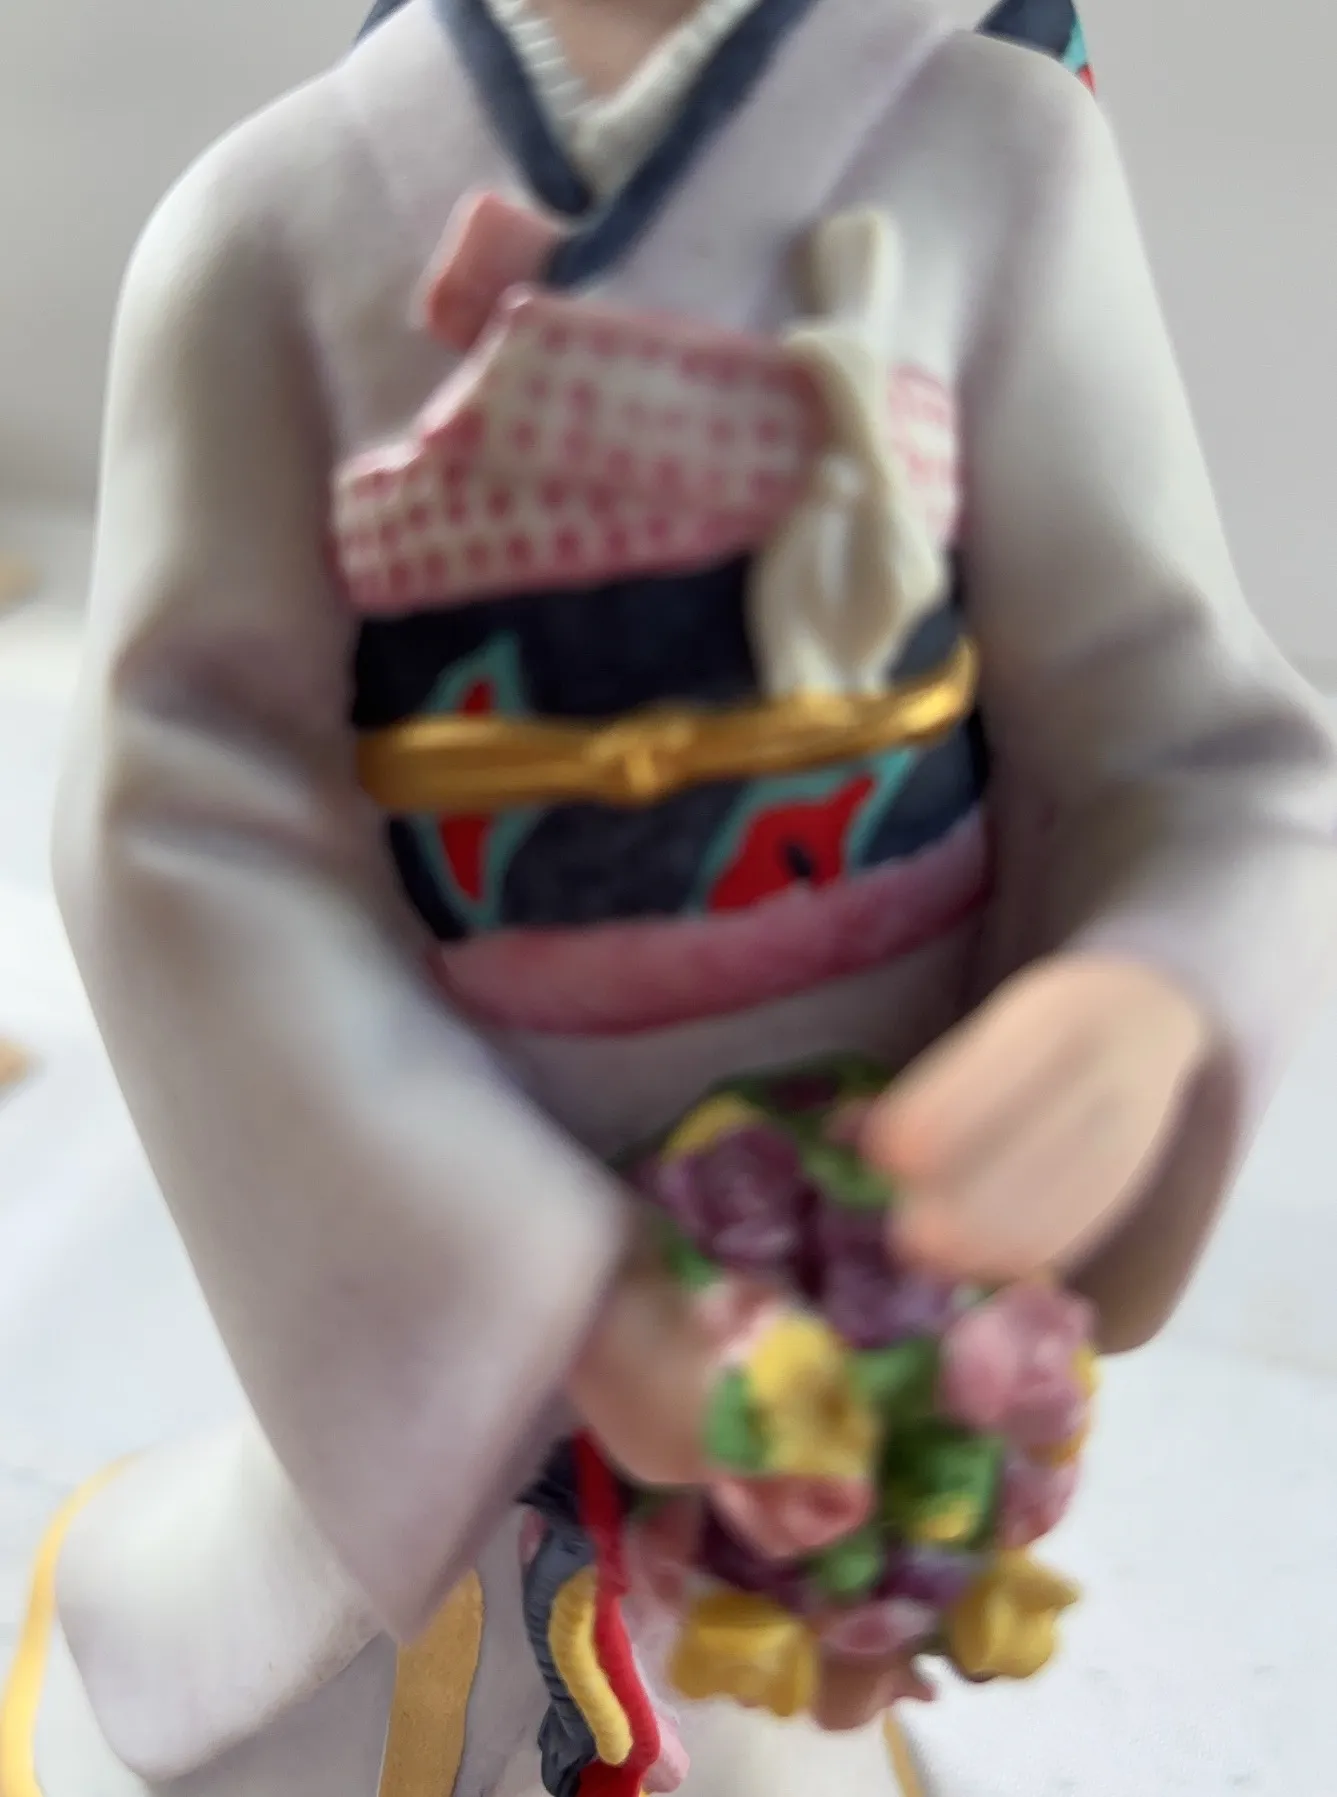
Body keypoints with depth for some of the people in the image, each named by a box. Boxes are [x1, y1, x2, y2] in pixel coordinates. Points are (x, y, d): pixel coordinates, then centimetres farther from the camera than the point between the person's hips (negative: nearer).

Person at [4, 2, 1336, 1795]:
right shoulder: (272, 223, -14)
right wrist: (561, 1286, -29)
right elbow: (191, 832, -19)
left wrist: (1142, 1020, -37)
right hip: (466, 1191, -1)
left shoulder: (996, 161, -12)